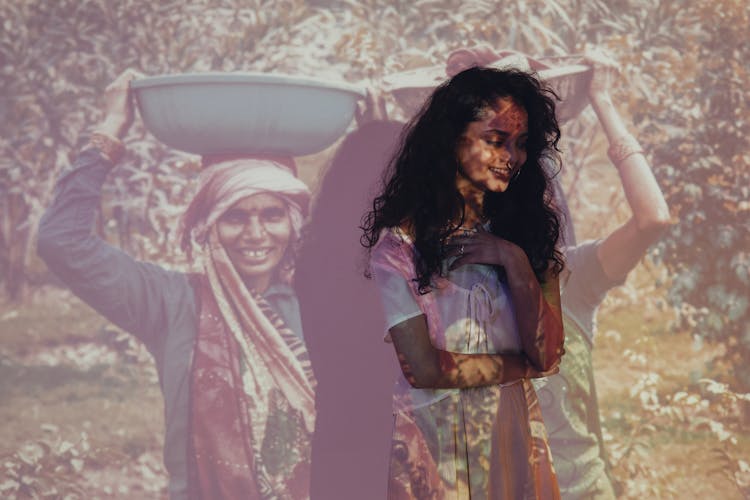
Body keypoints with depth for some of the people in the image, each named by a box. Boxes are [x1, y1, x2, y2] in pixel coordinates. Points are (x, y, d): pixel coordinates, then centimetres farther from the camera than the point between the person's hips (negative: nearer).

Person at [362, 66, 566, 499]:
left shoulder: (527, 232, 3)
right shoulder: (401, 240, -12)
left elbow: (549, 356, -5)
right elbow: (423, 368, -17)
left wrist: (515, 263, -16)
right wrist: (522, 365, -6)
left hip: (514, 434, 4)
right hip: (434, 442, -4)